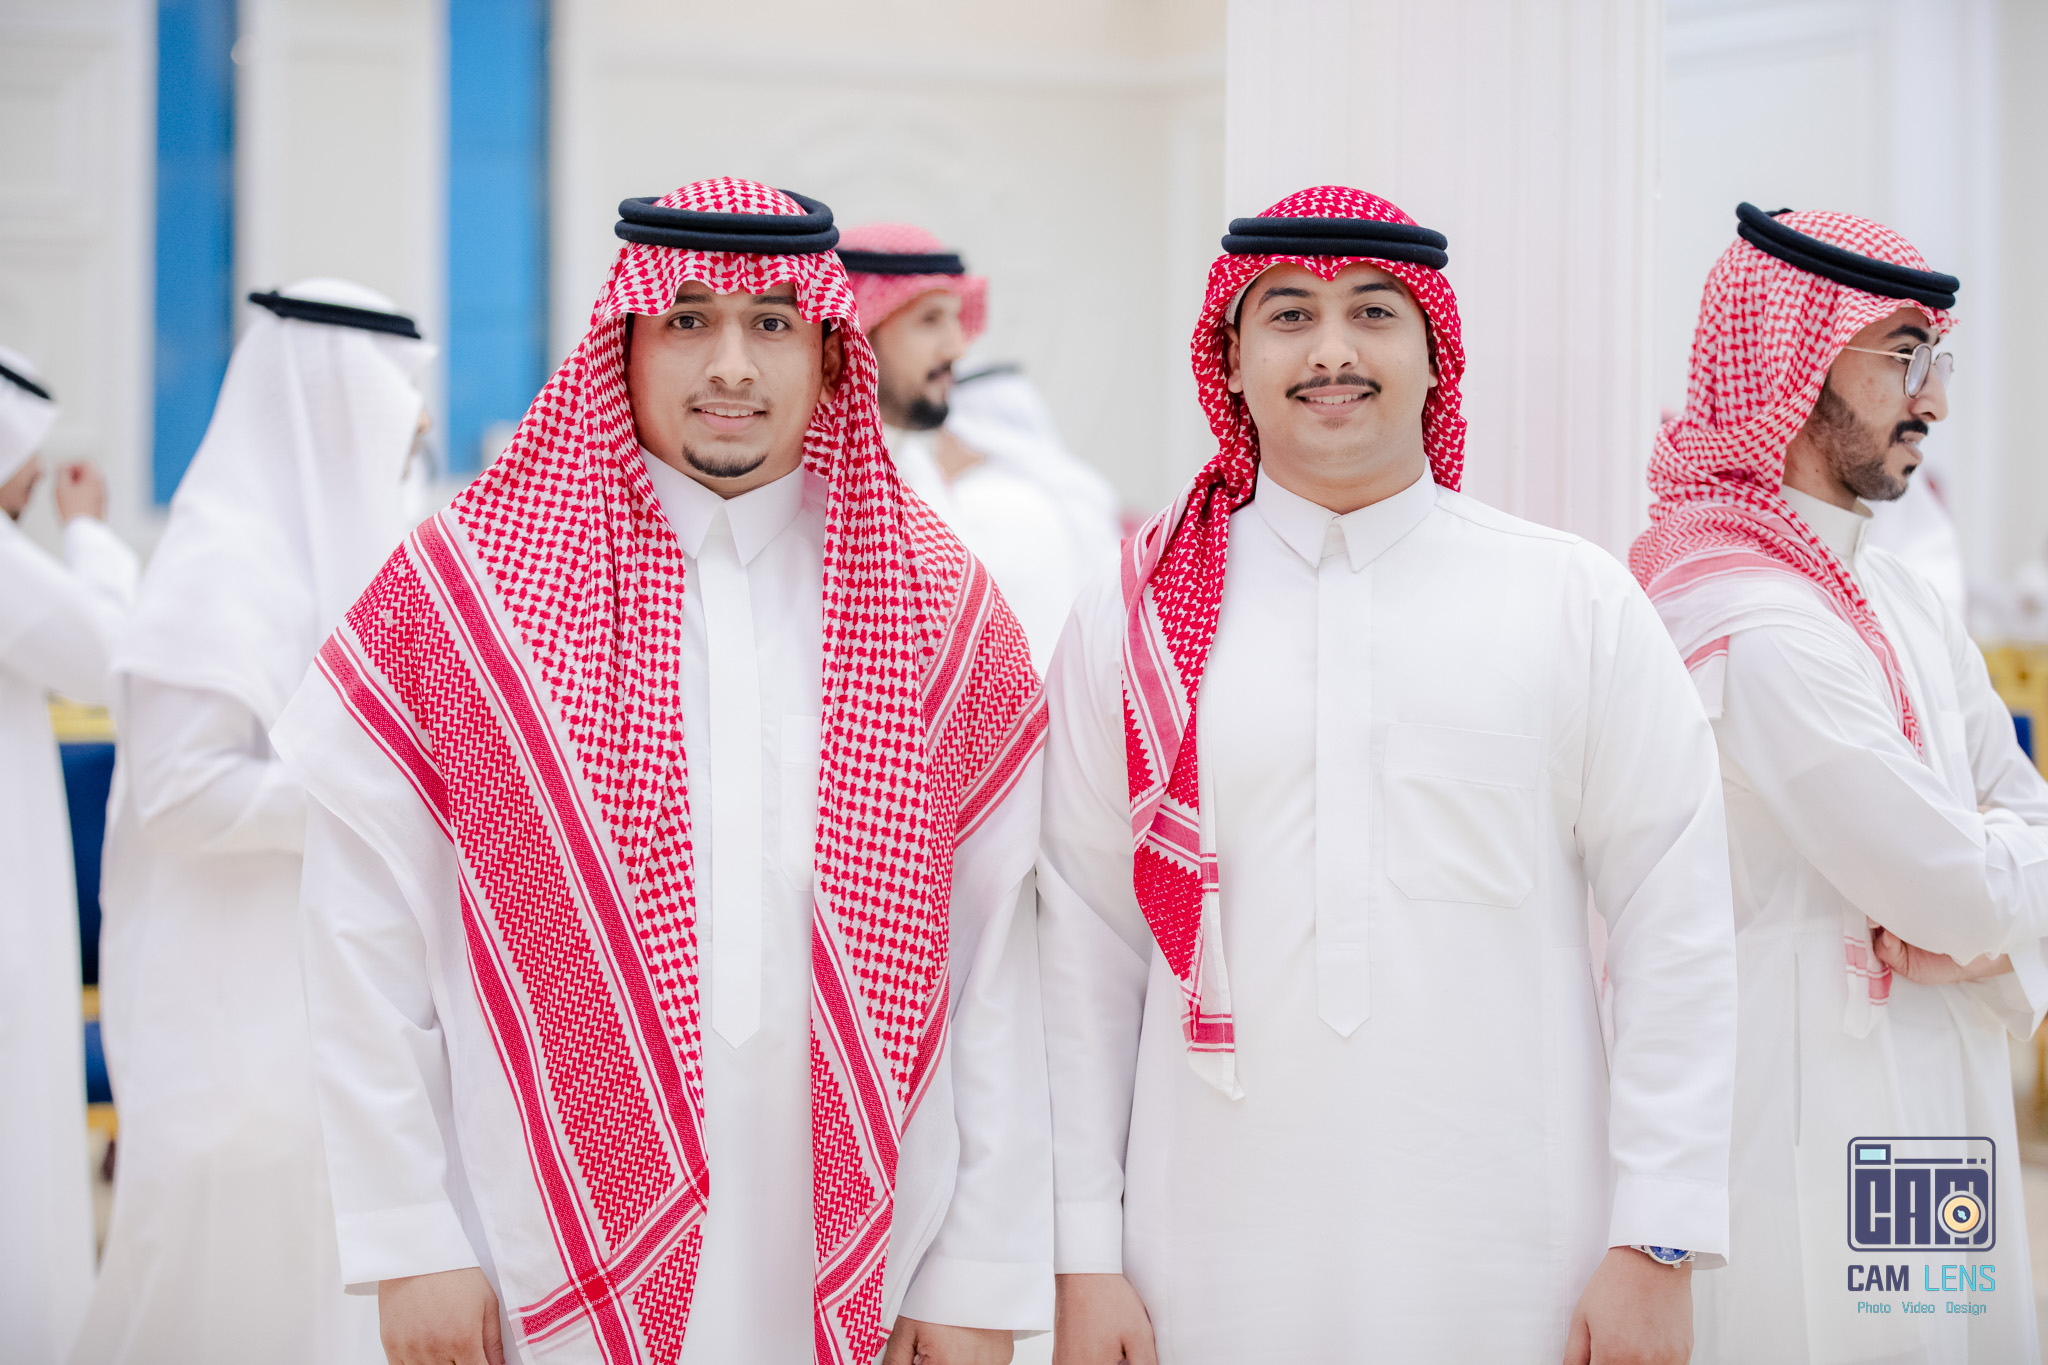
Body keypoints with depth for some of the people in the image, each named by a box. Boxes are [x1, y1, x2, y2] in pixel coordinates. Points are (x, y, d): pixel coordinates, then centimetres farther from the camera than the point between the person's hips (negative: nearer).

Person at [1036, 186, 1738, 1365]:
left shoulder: (1579, 603, 2)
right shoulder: (1132, 620, 4)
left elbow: (1677, 939, 1)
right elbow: (1085, 954, 4)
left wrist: (1658, 1245, -4)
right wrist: (1084, 1257, 1)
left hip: (1513, 1267, 0)